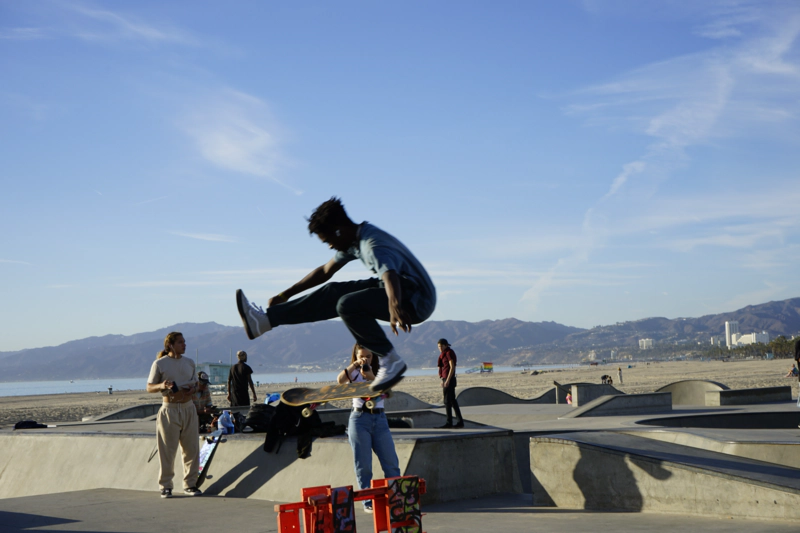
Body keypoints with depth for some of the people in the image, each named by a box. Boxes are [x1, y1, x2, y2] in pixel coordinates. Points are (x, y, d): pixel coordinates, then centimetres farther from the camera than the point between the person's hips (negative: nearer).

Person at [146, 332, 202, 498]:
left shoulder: (189, 362, 11)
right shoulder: (159, 364, -3)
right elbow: (149, 388, -1)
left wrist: (193, 388, -2)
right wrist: (162, 386, -21)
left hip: (188, 408, 5)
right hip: (169, 409, -4)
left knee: (191, 449, 4)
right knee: (167, 451, 0)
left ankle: (190, 484, 15)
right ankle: (166, 486, 10)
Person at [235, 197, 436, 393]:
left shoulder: (373, 244, -23)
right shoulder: (353, 242, 7)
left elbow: (389, 275, -43)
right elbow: (325, 271, 19)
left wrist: (395, 306, -63)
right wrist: (285, 295, 24)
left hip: (416, 300, -10)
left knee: (347, 305, -26)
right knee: (332, 293, 6)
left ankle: (391, 361, -19)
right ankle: (266, 320, 9)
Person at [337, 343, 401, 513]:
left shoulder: (379, 371, 10)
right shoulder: (353, 373, 5)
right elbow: (340, 380, -17)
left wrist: (372, 378, -22)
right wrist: (355, 364, -22)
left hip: (379, 419, 2)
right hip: (360, 419, -2)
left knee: (391, 462, -1)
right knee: (363, 464, -1)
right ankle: (368, 502, 5)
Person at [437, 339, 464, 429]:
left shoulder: (449, 353, -12)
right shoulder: (445, 354, 17)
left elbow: (452, 367, -19)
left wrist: (447, 381, -21)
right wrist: (443, 380, 20)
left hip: (449, 380, -10)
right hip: (446, 380, 10)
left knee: (447, 401, -7)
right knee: (452, 401, 10)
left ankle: (449, 423, -5)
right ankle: (460, 421, 12)